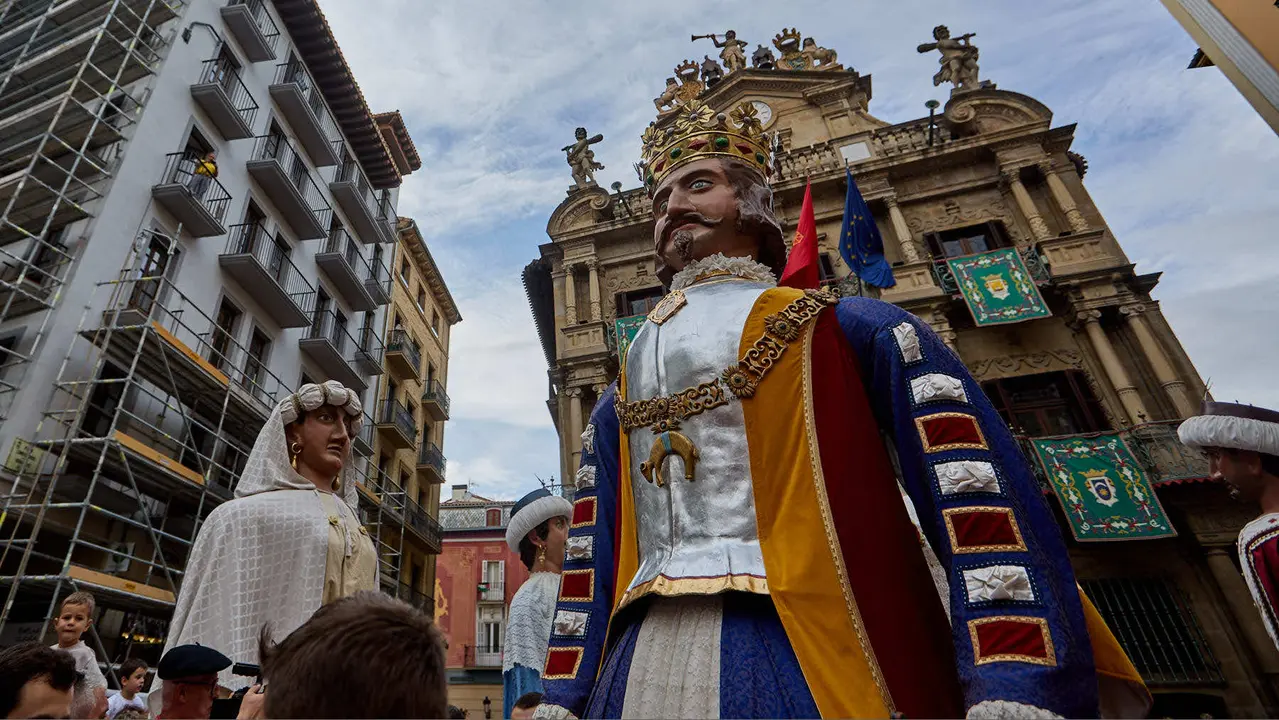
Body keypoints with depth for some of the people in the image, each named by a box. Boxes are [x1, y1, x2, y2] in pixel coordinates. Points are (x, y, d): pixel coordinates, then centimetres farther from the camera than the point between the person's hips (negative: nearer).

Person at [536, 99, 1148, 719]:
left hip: (811, 649, -3)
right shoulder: (618, 400, 16)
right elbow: (588, 556, 13)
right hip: (641, 660, 4)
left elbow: (976, 494, -5)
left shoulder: (847, 330, 4)